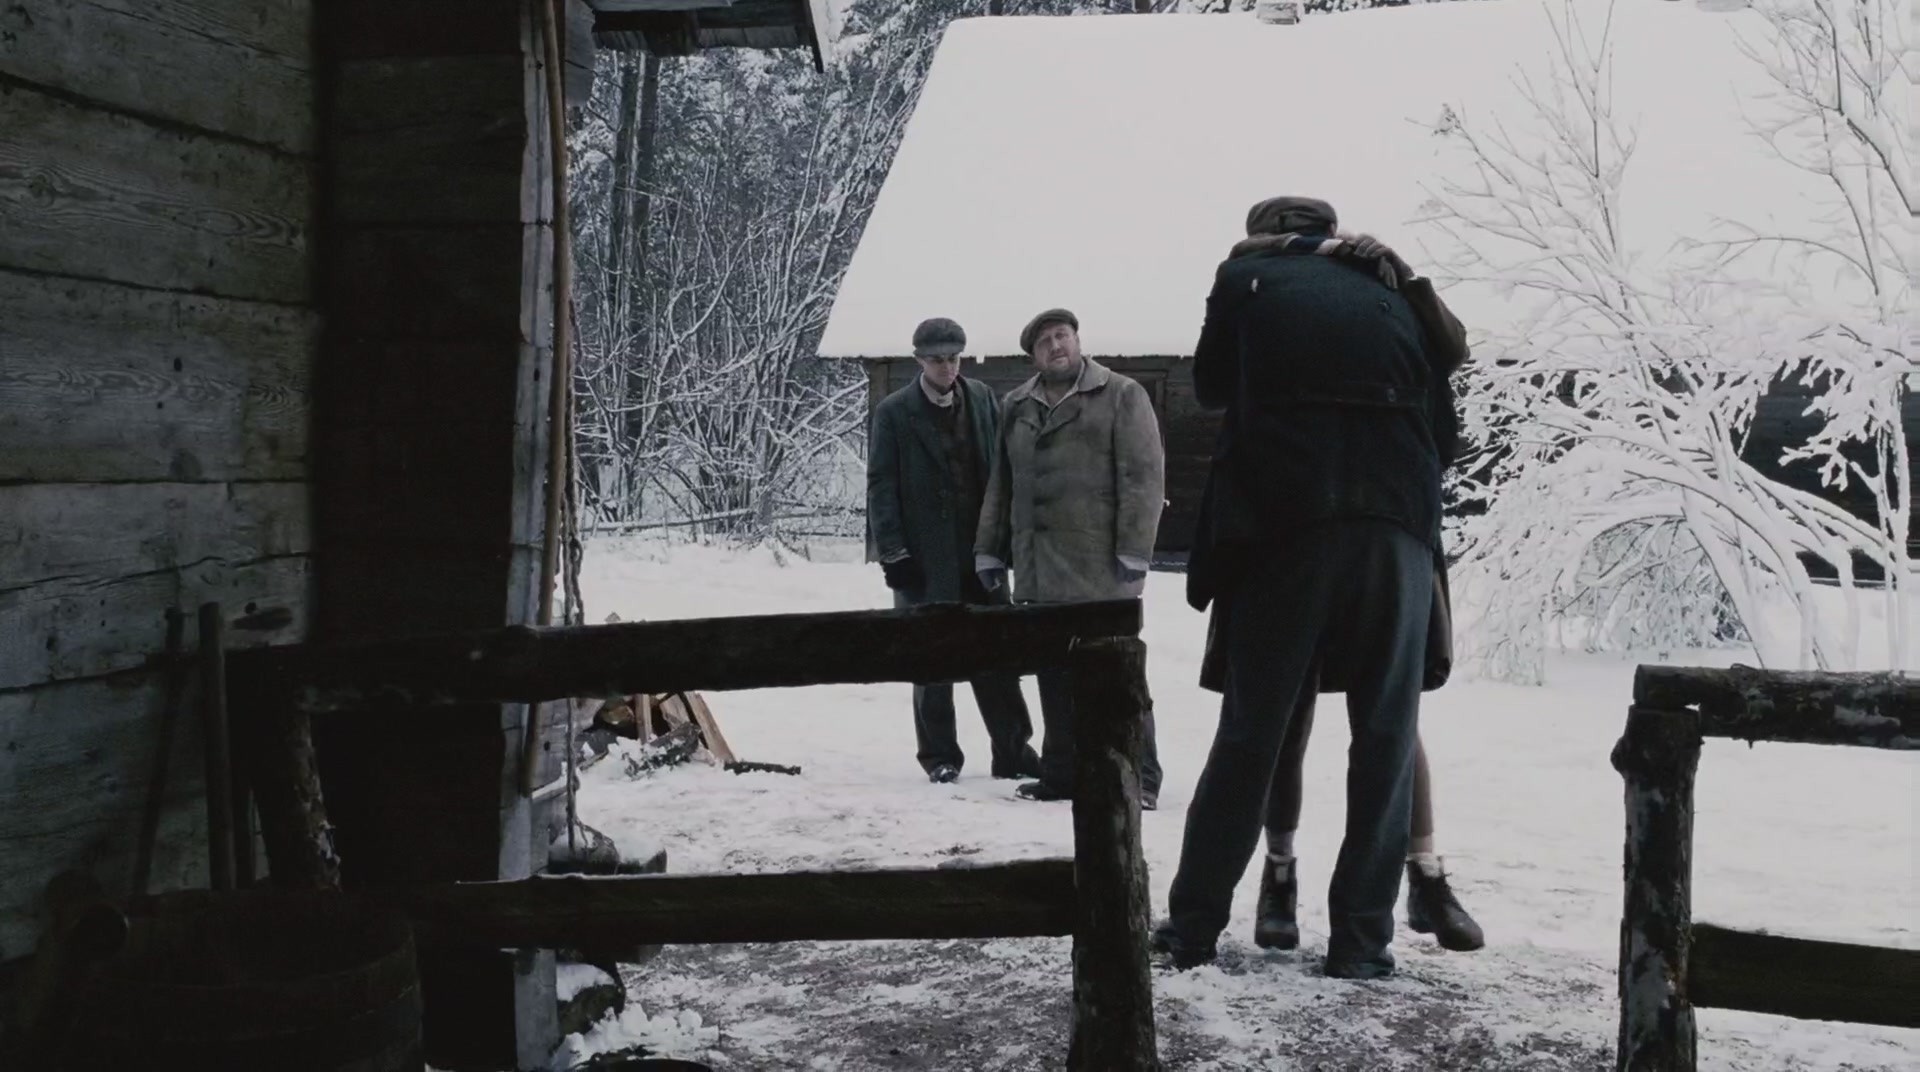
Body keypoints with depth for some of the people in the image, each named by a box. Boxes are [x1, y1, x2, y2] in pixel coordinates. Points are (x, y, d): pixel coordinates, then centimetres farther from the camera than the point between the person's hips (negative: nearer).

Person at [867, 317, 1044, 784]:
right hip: (925, 555, -2)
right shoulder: (894, 412, -2)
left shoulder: (982, 399, 7)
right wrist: (892, 551, -11)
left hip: (980, 550, 3)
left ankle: (1013, 751, 14)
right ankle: (940, 756, 16)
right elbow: (881, 485, -4)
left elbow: (1002, 469, 8)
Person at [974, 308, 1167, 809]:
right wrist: (990, 550, 16)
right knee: (1054, 677, 9)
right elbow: (1000, 483, 21)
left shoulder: (1122, 396, 0)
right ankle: (1062, 773, 18)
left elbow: (1144, 475, -7)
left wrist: (1134, 551, -13)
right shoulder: (1015, 407, 17)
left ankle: (1139, 779, 3)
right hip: (1037, 569, 5)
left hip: (1102, 569, -5)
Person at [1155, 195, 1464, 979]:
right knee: (1385, 738, 7)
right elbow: (1442, 422, 20)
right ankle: (1360, 938, 6)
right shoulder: (1393, 292, 21)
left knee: (1248, 734, 6)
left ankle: (1193, 925, 11)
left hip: (1283, 527, -1)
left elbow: (1210, 386, 25)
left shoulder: (1247, 279, 13)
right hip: (1397, 528, 2)